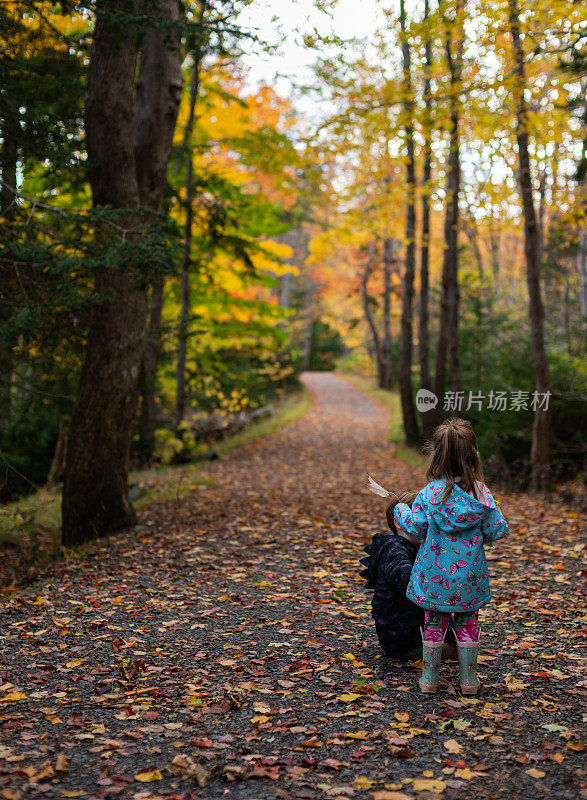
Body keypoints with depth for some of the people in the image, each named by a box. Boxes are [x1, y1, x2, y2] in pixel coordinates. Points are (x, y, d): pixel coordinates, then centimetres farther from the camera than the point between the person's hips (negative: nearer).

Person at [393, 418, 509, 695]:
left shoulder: (429, 493, -13)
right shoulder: (482, 494, -8)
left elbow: (415, 530, -9)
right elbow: (497, 530, -4)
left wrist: (400, 511, 9)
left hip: (435, 574, -1)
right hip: (469, 574, 1)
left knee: (433, 623, 12)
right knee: (467, 624, 15)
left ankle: (429, 678, 20)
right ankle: (469, 680, 22)